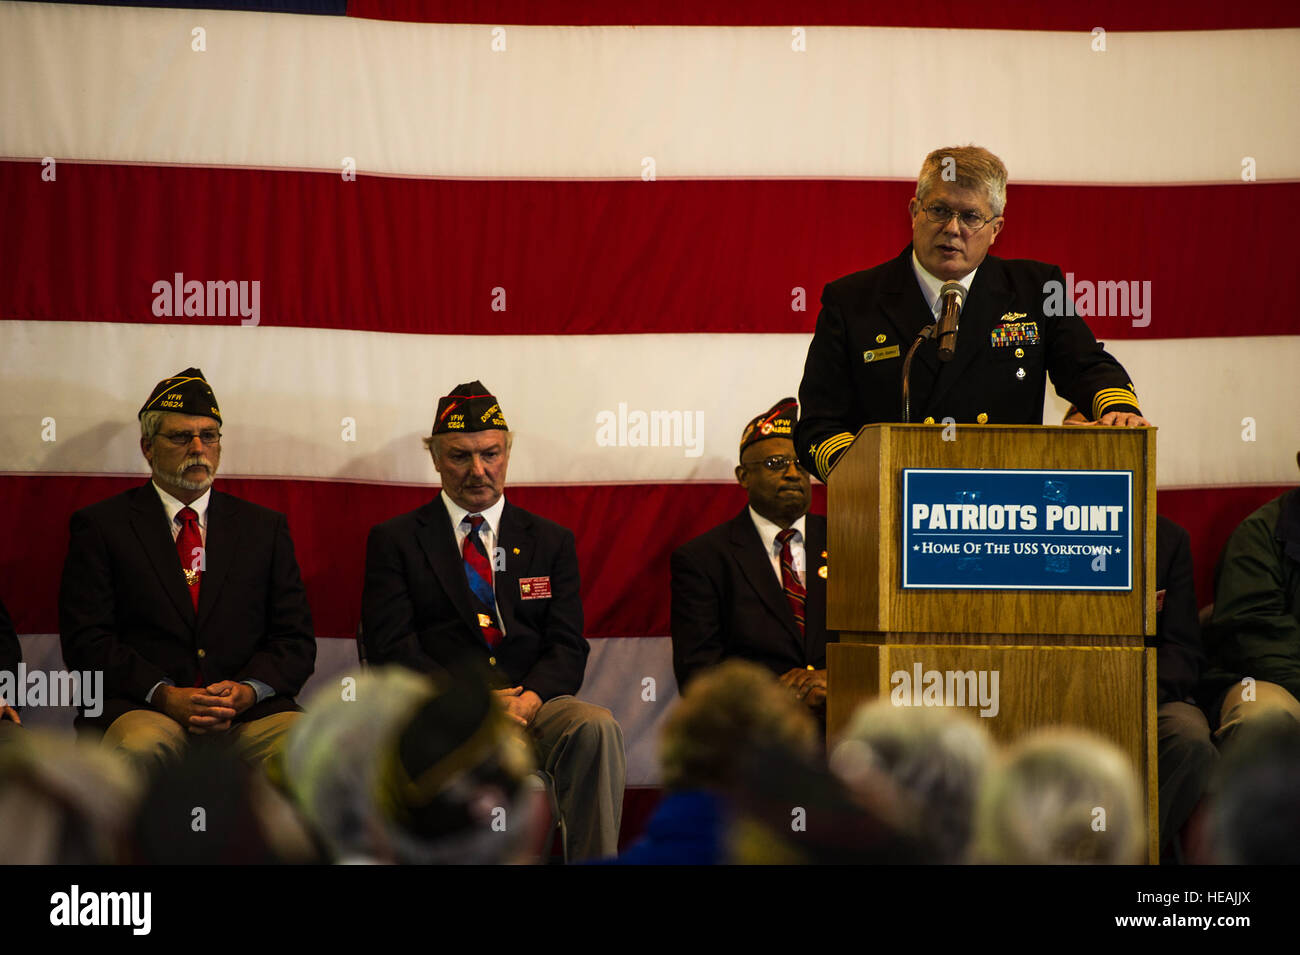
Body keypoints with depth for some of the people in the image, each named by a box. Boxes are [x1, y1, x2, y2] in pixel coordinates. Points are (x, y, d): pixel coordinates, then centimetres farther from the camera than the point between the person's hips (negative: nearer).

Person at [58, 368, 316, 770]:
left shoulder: (264, 527, 20)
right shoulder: (101, 525, 11)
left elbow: (295, 639, 14)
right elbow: (86, 641, 1)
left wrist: (248, 690, -8)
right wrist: (164, 695, -14)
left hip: (247, 709, 2)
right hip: (141, 709, -2)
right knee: (138, 745, -38)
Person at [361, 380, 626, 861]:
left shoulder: (551, 541, 19)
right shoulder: (394, 541, 11)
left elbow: (567, 647, 10)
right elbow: (391, 649, 0)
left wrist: (528, 699, -14)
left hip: (532, 701, 3)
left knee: (596, 728, -31)